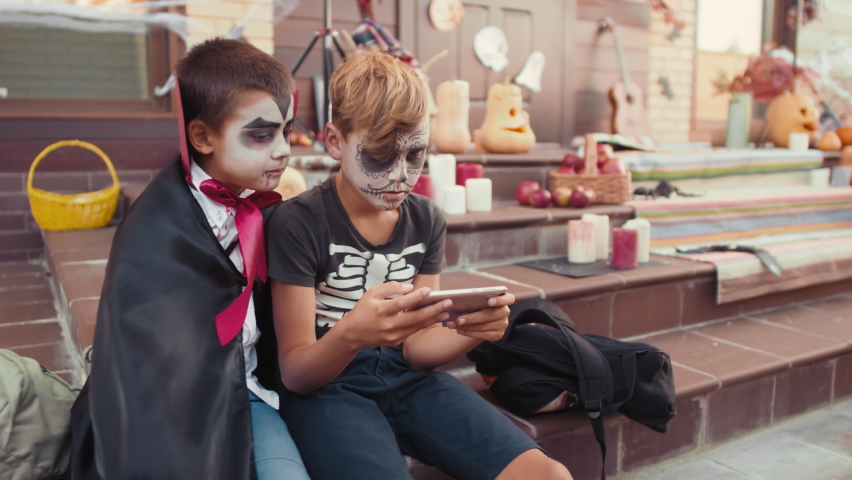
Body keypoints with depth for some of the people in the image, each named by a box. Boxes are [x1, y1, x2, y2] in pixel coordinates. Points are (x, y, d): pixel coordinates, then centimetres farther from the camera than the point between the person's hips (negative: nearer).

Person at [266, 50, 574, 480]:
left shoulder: (426, 221, 4)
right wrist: (352, 334, -34)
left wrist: (472, 329, -16)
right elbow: (295, 372, -12)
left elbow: (415, 347, 6)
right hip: (323, 388, -4)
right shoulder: (299, 223, -12)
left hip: (407, 380, 5)